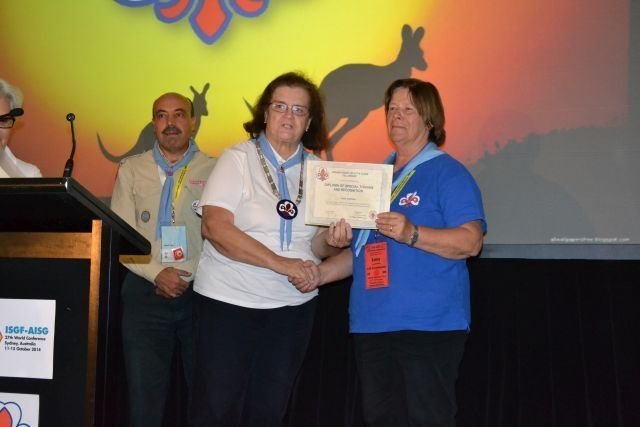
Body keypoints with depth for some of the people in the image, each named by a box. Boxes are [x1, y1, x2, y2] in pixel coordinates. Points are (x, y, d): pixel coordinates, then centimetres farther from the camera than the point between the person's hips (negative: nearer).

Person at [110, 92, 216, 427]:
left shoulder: (214, 170, 2)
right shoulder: (132, 169, 7)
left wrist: (188, 277, -12)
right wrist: (156, 273, -11)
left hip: (199, 292, -1)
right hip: (145, 293, 1)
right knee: (144, 392, 7)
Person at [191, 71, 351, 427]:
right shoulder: (238, 159, -5)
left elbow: (314, 244, 9)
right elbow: (215, 227, -17)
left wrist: (330, 240, -15)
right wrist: (280, 263, -24)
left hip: (293, 305, 4)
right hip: (229, 301, -3)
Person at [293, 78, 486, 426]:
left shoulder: (448, 173, -3)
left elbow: (471, 241, -14)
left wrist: (411, 234, -26)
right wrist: (321, 273, 10)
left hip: (428, 324, -7)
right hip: (371, 323, 7)